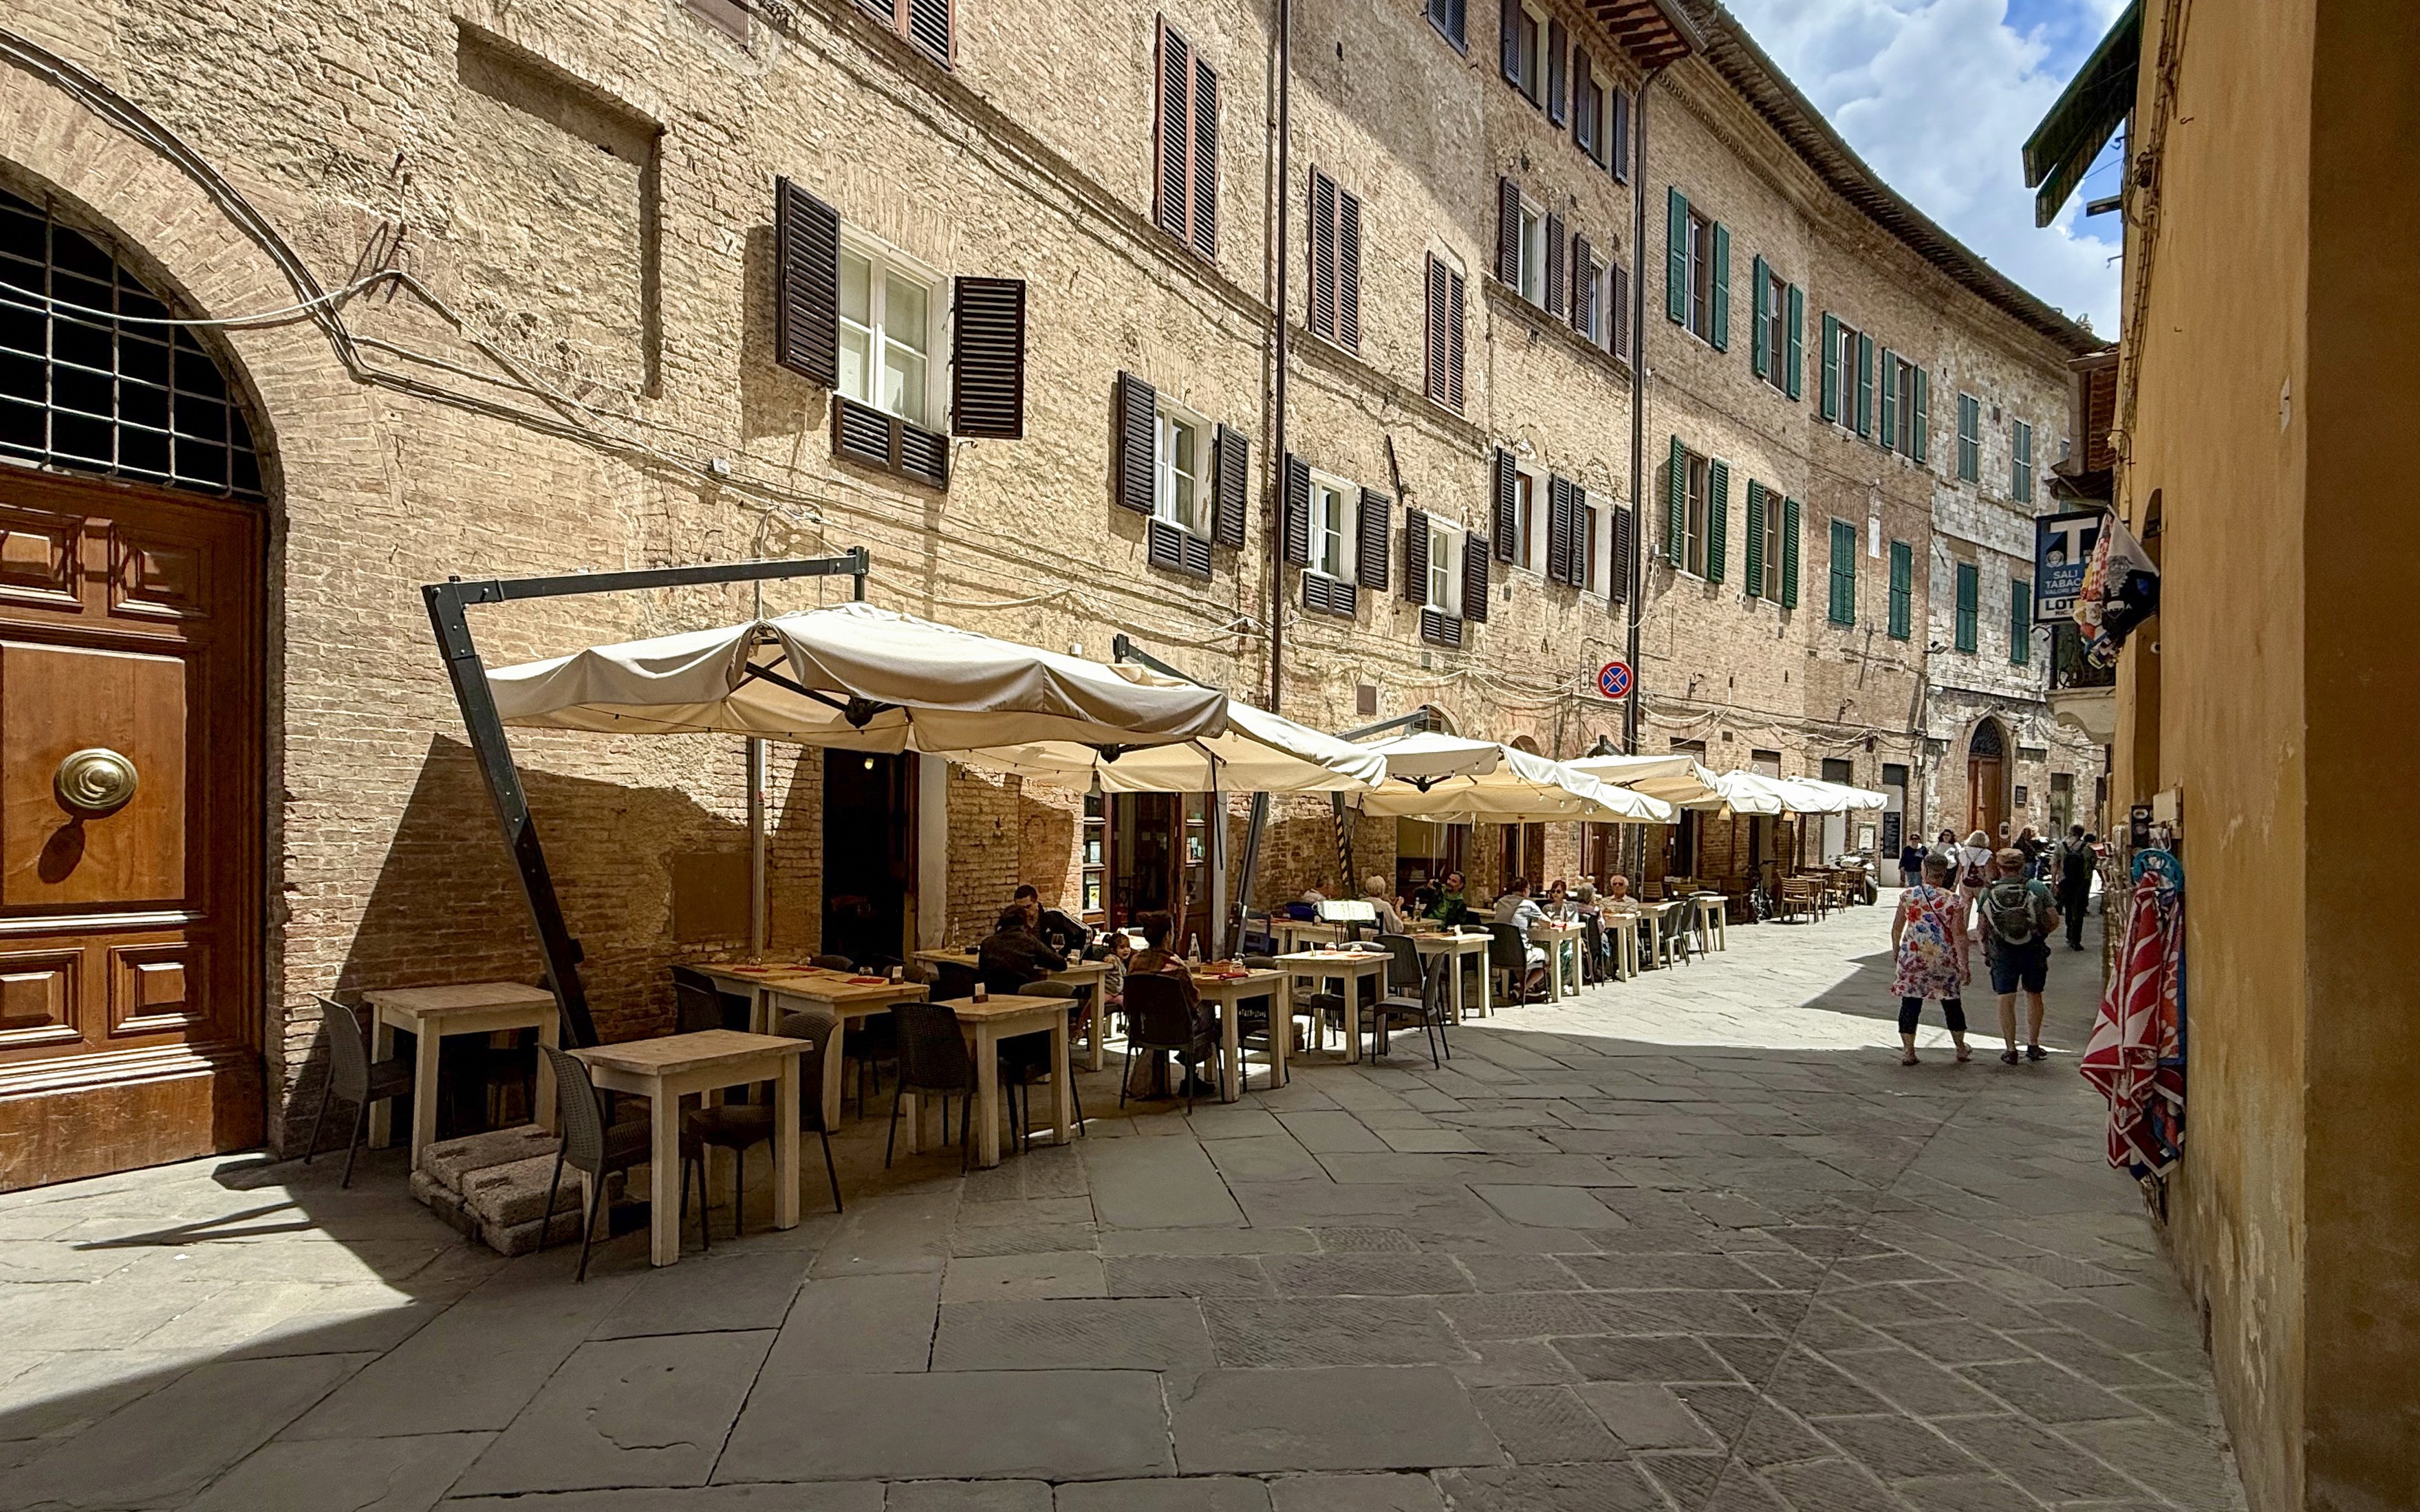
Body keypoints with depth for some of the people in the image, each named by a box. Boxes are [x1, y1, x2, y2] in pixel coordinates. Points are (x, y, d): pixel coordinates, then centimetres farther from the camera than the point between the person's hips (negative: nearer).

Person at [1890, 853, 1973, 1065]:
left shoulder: (1908, 895, -3)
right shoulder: (1953, 900, -7)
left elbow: (1897, 928, 4)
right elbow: (1960, 935, -9)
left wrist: (1896, 951, 19)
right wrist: (1964, 965, -4)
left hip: (1913, 957, 0)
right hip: (1945, 960, 0)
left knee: (1910, 1003, 5)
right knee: (1952, 1003, 17)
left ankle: (1908, 1051, 4)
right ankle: (1961, 1049, 32)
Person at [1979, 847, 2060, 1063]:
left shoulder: (1988, 892, -4)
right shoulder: (2037, 888, -6)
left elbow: (1982, 926, -2)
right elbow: (2054, 920, -7)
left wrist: (1985, 952, 9)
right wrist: (2040, 932, 12)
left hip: (2002, 951, 0)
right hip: (2033, 950, 0)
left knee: (2006, 999, 6)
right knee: (2033, 995, 17)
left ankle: (2010, 1049, 7)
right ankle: (2033, 1044, 23)